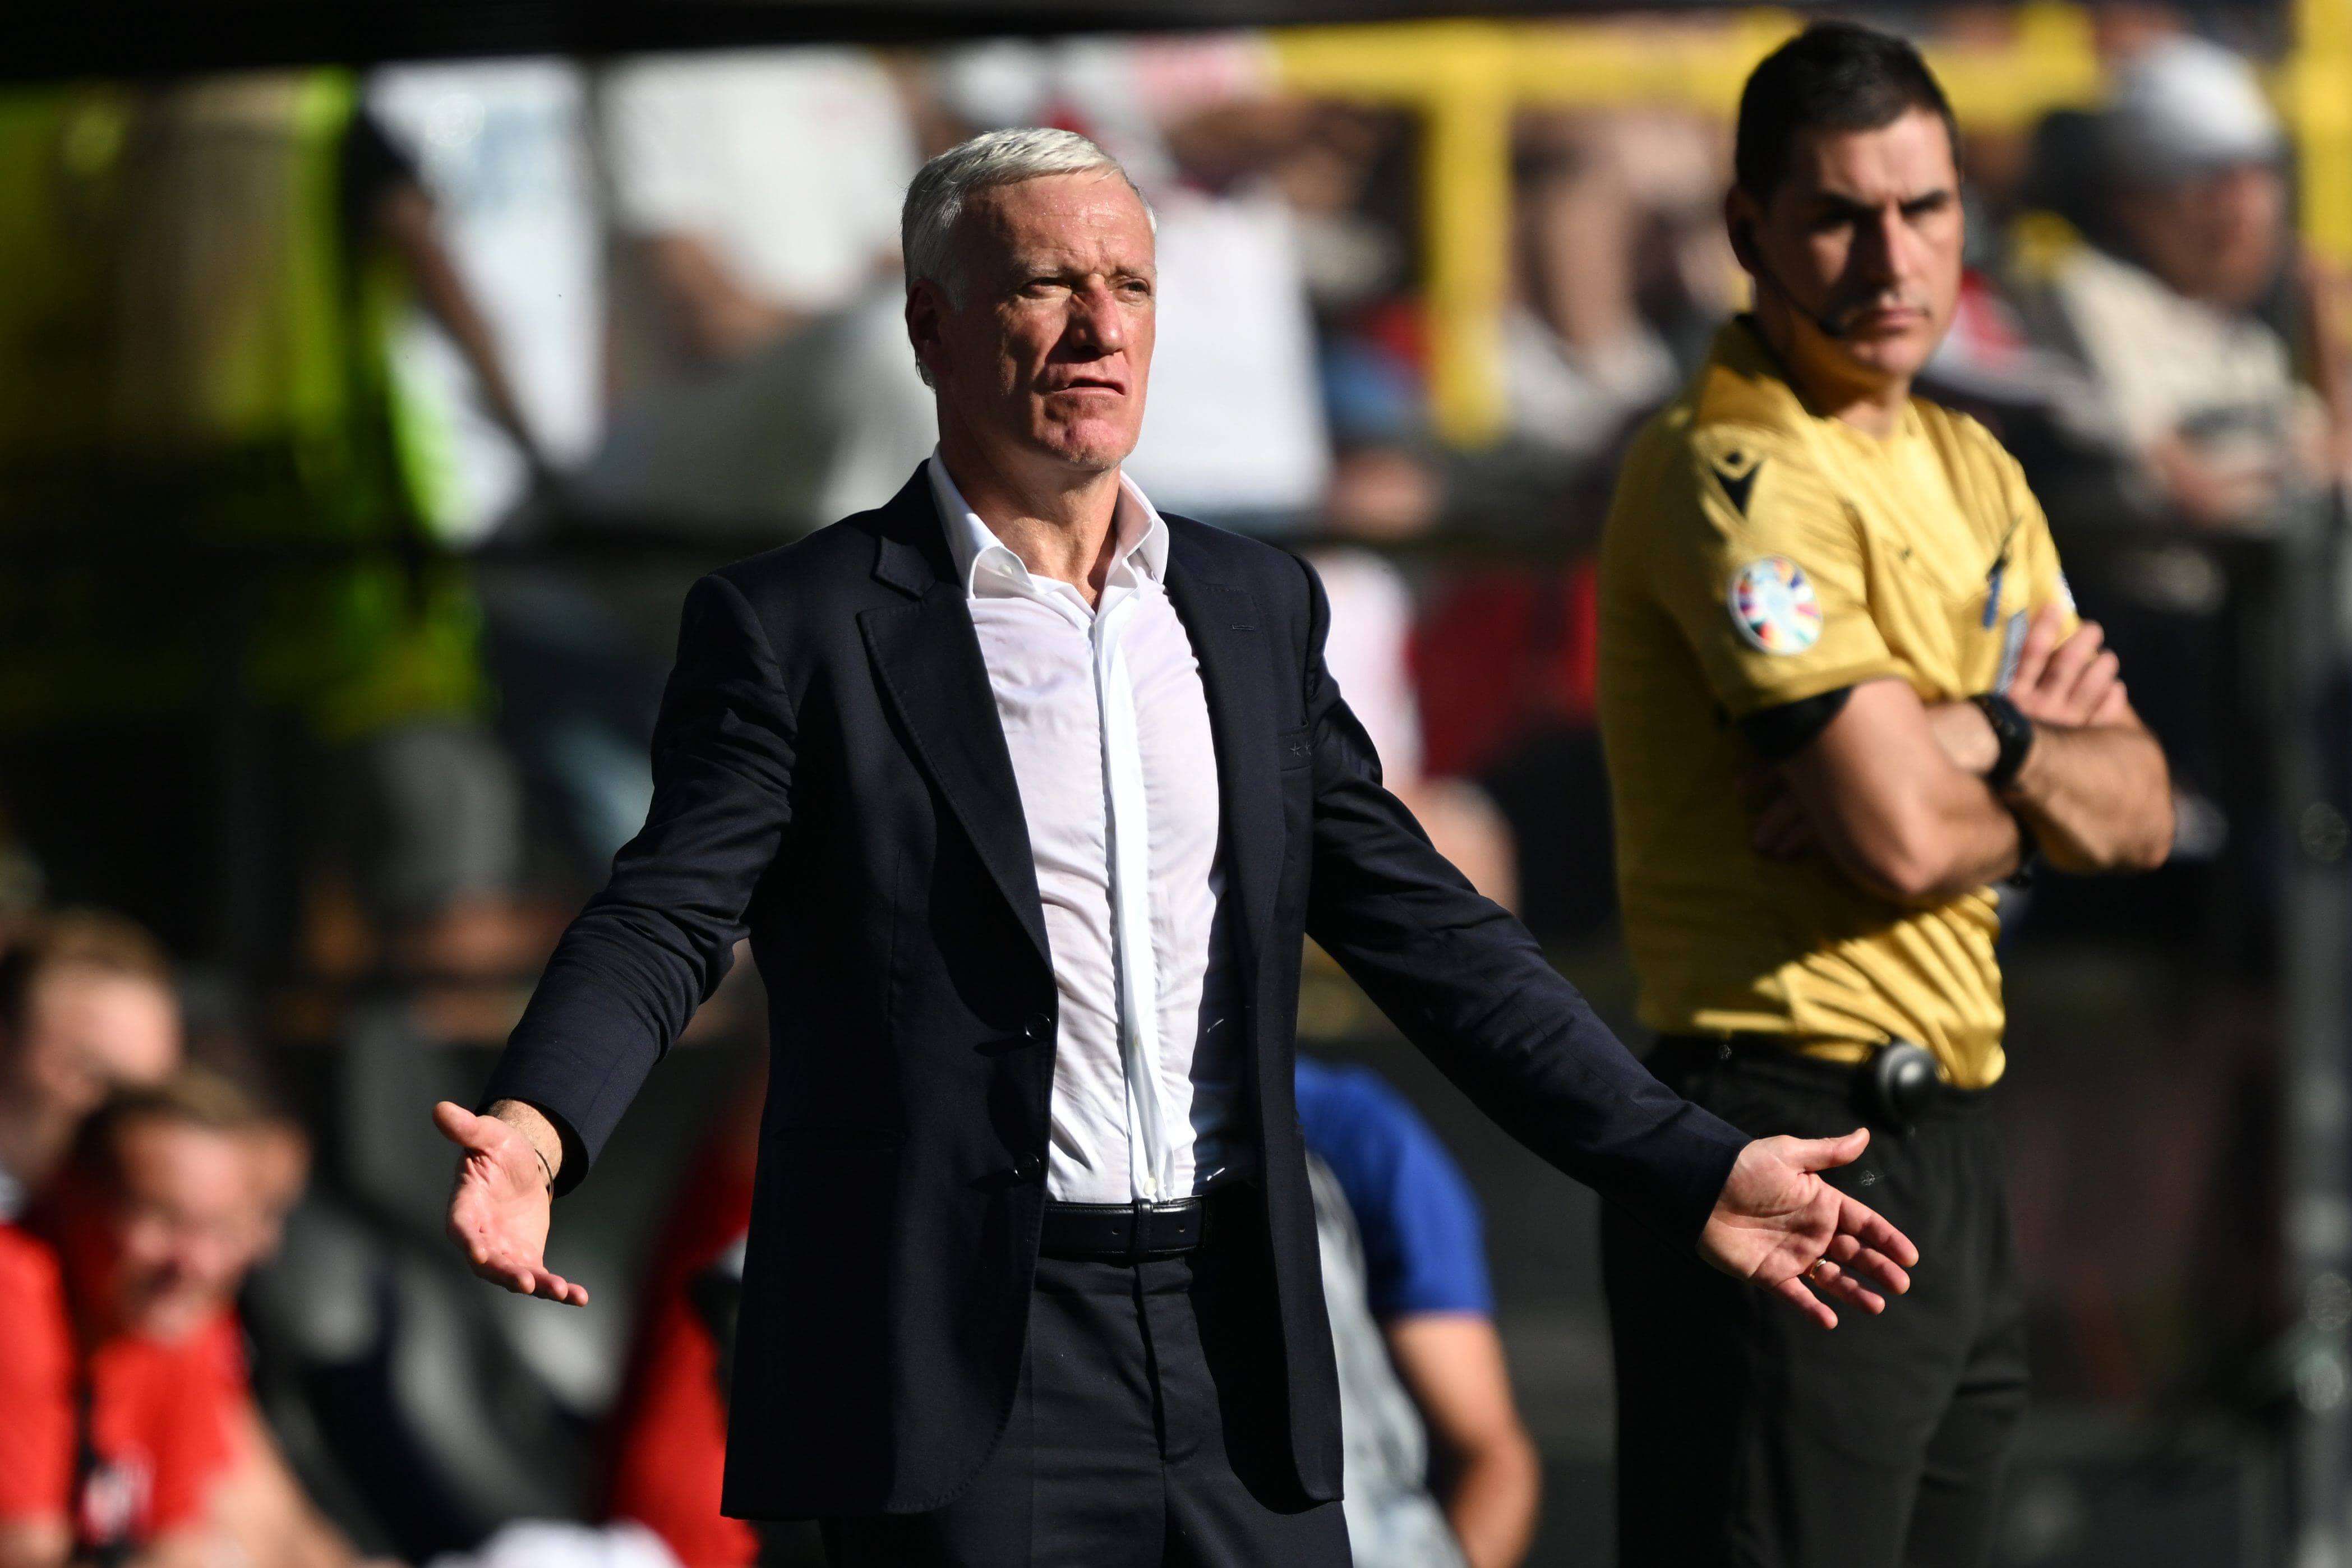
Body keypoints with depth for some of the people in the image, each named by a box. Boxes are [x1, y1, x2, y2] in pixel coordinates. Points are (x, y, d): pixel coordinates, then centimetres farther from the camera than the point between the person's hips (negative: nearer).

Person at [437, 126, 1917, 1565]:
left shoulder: (1259, 607, 15)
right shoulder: (797, 627, 0)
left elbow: (1427, 933, 16)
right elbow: (666, 919, -9)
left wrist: (1689, 1169, 9)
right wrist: (534, 1128, -30)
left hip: (1236, 1354, 5)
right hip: (963, 1379, -5)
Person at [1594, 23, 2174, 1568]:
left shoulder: (1968, 469, 16)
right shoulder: (1733, 471, -12)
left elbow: (2138, 815, 11)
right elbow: (1904, 841, -21)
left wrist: (1984, 740, -9)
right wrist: (2045, 782, 1)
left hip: (1948, 1148, 9)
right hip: (1792, 1138, -9)